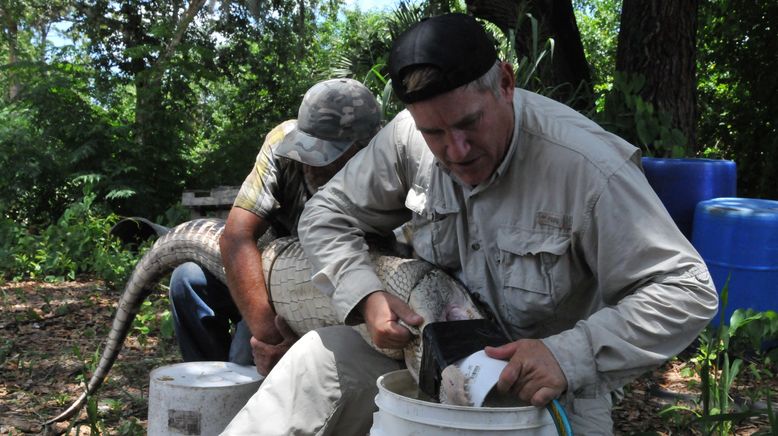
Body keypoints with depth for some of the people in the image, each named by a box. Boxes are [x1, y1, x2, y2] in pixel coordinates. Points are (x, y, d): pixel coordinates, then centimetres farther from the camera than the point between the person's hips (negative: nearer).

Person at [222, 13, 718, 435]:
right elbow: (328, 215, 1)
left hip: (551, 390, -3)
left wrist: (570, 357, -37)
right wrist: (366, 295, -18)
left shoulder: (587, 166, -27)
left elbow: (688, 291, -25)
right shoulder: (408, 138, -11)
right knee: (320, 357, -15)